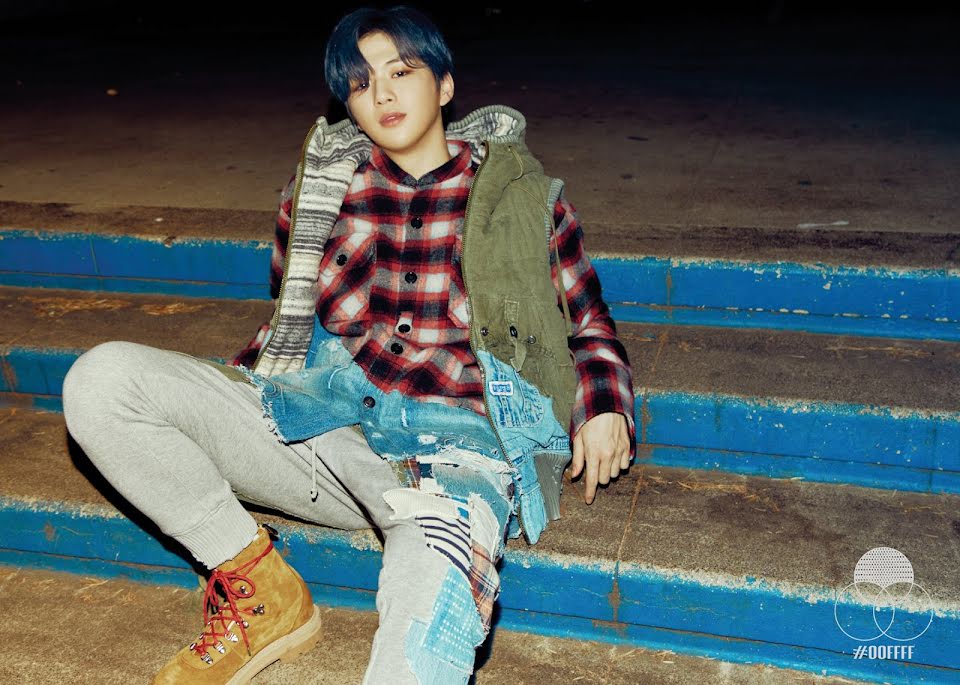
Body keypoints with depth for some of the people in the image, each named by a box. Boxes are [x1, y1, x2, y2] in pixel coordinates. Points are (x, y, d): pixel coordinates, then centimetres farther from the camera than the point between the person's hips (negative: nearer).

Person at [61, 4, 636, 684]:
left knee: (436, 574, -39)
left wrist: (605, 407, 0)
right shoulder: (321, 190, 18)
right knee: (101, 377, -13)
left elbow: (590, 327, 20)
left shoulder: (527, 194, 13)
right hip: (323, 418, 4)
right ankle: (263, 593, -7)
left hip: (456, 433, -3)